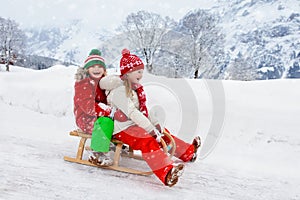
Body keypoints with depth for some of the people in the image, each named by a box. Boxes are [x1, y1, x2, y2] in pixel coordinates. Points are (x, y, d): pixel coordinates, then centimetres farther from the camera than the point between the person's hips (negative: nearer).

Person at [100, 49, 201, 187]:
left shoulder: (134, 88, 15)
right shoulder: (119, 90, -18)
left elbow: (143, 110, 17)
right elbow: (132, 113, -26)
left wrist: (157, 124, 5)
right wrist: (151, 129, -29)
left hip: (135, 125, 10)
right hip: (122, 129, -10)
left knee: (163, 133, 14)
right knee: (147, 141, -33)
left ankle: (188, 152, 29)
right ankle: (166, 173, -52)